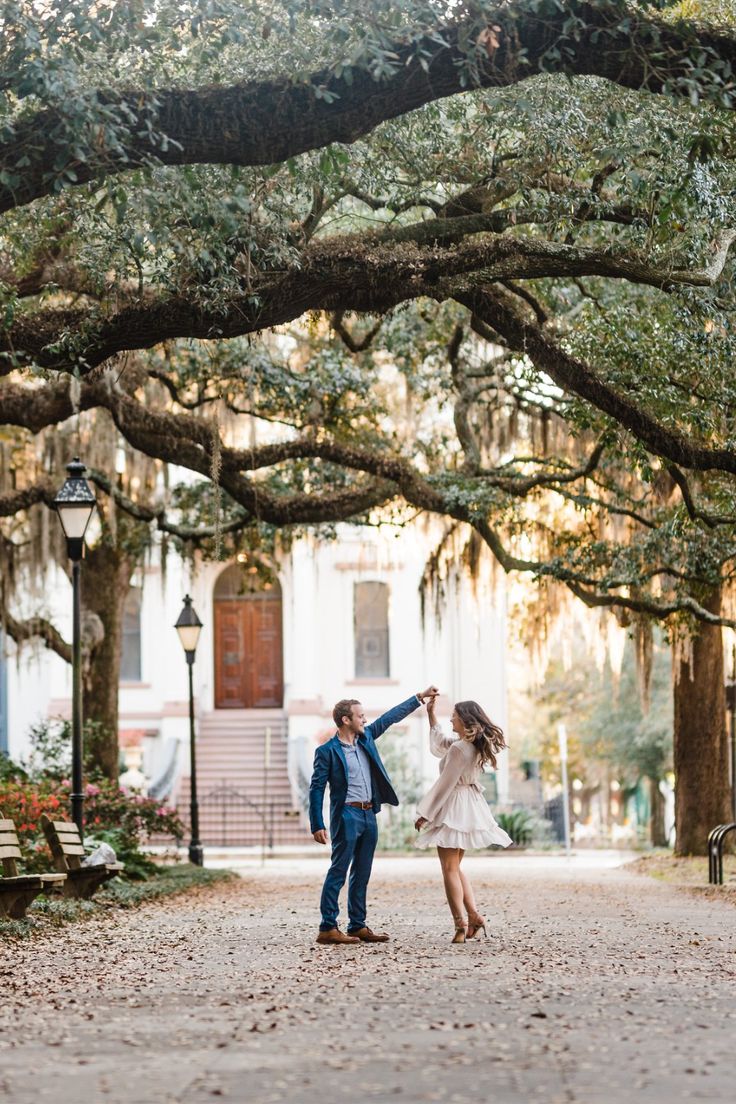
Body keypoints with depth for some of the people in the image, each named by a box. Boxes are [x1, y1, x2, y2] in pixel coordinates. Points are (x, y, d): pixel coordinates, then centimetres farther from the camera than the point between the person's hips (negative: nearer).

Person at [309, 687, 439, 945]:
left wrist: (421, 697, 18)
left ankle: (358, 926, 15)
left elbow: (391, 717, 18)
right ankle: (327, 928, -7)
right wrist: (317, 825, -14)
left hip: (369, 815, 7)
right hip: (346, 815, -7)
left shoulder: (366, 737, 10)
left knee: (361, 875, 10)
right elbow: (316, 789, -9)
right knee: (338, 872, -7)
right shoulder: (327, 751, -9)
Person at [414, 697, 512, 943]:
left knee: (450, 869, -4)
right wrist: (431, 715, 27)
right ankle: (474, 915, 10)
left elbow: (444, 785, -18)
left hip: (452, 809, -10)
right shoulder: (476, 746, 9)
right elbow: (438, 745, 25)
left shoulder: (459, 749, -20)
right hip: (469, 808, 10)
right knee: (455, 867, 18)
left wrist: (425, 813, -11)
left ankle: (461, 925, -7)